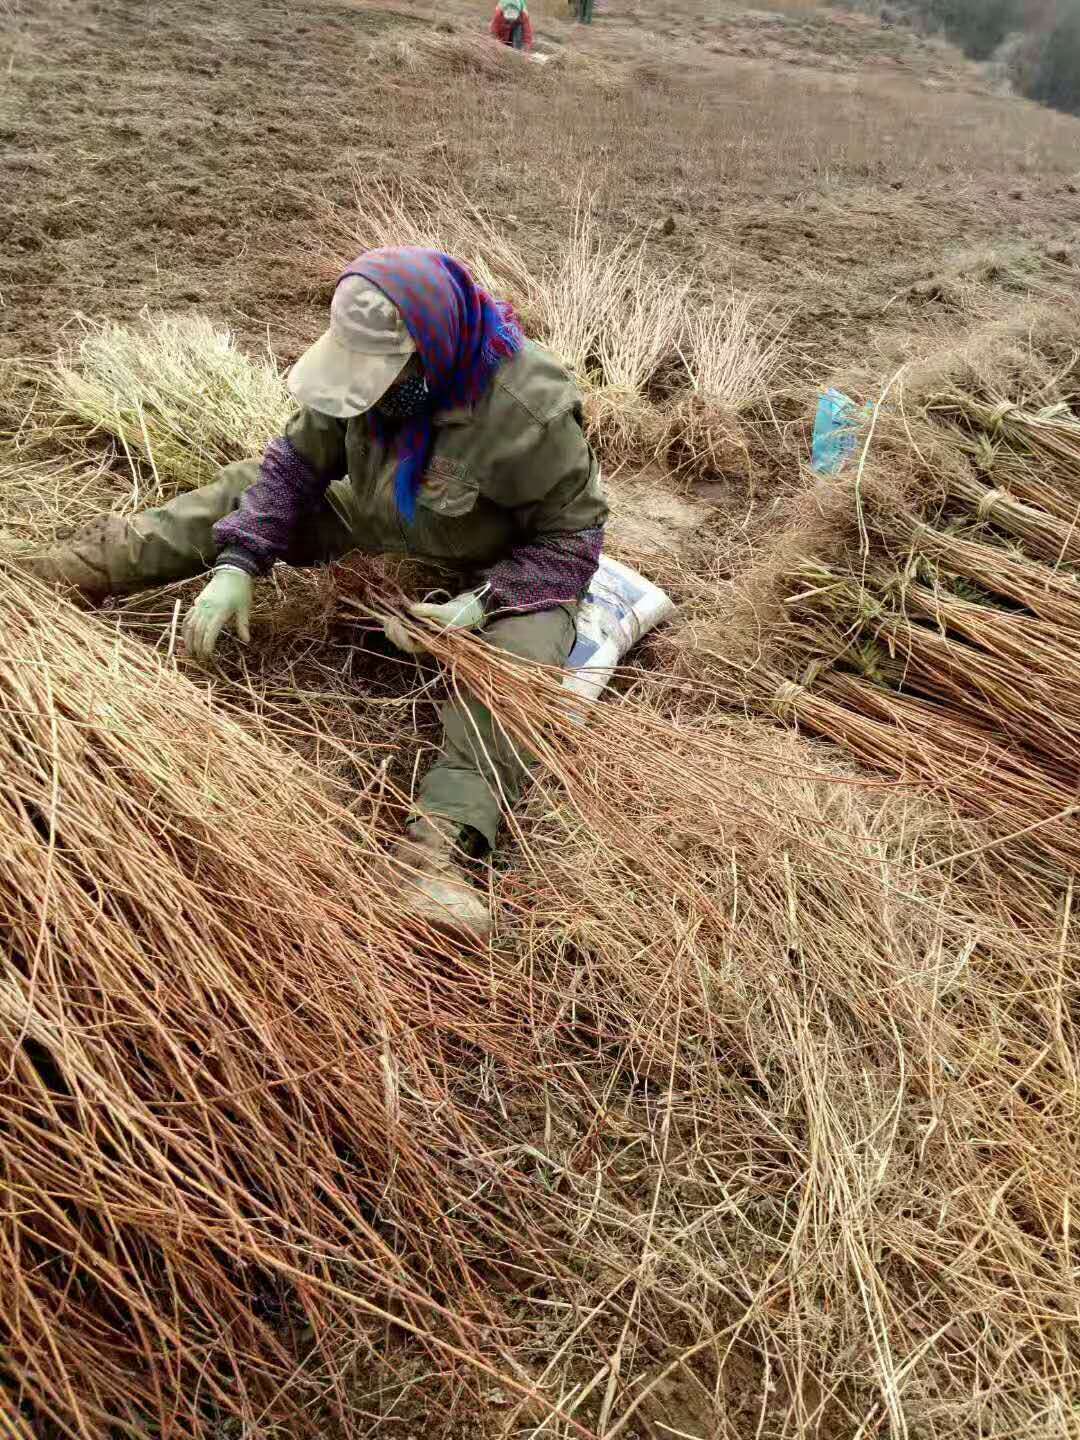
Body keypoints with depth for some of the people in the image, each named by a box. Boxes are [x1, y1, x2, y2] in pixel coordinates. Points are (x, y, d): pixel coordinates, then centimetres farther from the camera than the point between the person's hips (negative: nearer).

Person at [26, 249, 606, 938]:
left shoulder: (532, 412, -34)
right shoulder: (375, 365, -18)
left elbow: (572, 538, -23)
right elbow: (297, 462, -8)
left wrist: (482, 602, -35)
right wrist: (236, 564, -18)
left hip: (502, 565, -5)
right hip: (385, 520, 6)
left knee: (519, 648, -37)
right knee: (250, 484, 4)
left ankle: (445, 837, -51)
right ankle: (106, 557, 5)